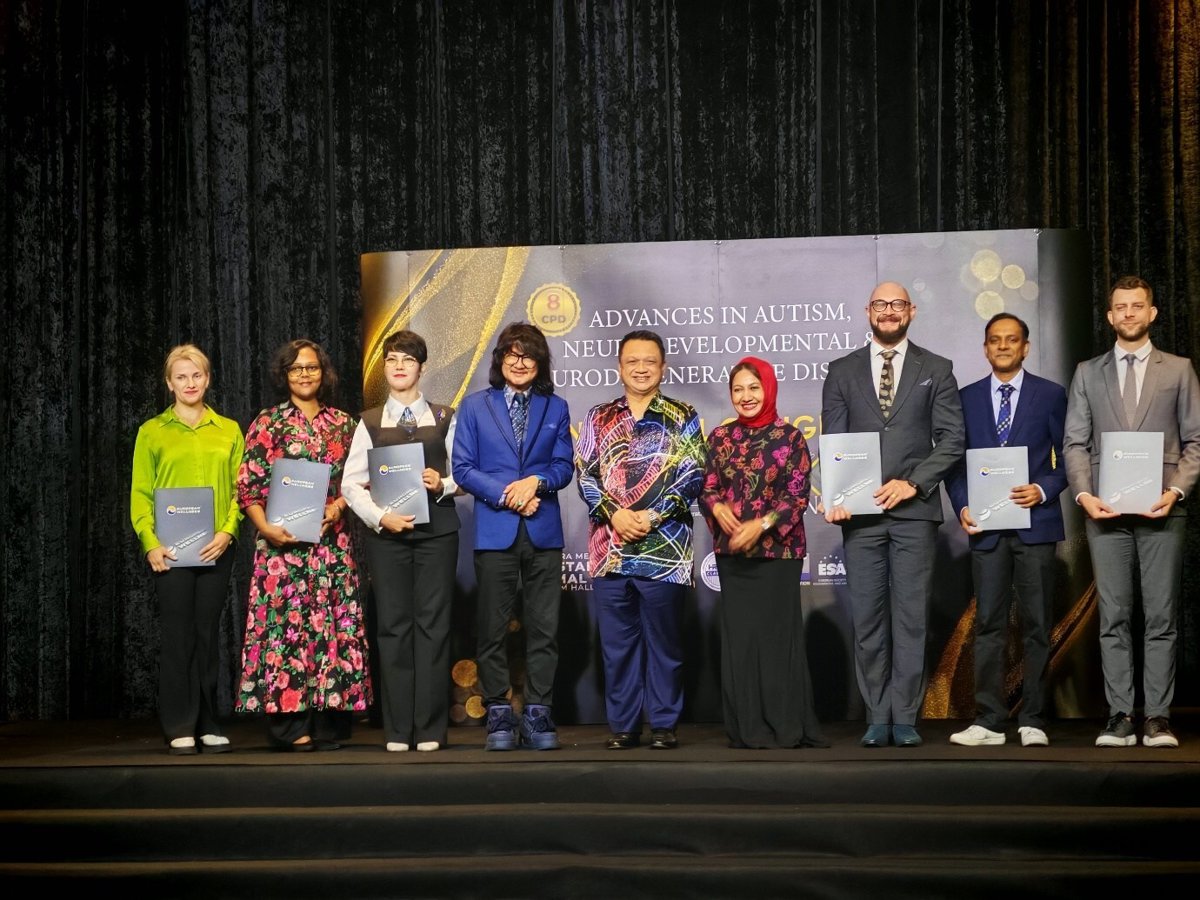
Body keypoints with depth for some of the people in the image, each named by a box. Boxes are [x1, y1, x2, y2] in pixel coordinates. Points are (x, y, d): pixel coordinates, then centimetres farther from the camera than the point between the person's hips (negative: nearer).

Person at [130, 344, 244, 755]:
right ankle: (180, 728, 4)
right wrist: (150, 542, -10)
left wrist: (227, 531, -9)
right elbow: (140, 493, 2)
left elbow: (241, 488, 6)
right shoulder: (152, 431, 6)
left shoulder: (229, 431, 11)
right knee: (177, 636, -2)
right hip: (170, 548, -2)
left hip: (216, 548, 2)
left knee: (208, 635, 5)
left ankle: (208, 724, 11)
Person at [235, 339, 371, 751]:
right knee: (286, 623, -6)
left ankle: (328, 722, 6)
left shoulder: (343, 424, 12)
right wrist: (266, 528, -14)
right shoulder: (268, 423, 4)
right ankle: (290, 726, -1)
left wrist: (337, 506, -5)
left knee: (332, 622, 0)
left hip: (332, 542, 3)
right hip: (284, 543, -3)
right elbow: (247, 487, 0)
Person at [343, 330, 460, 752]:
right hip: (386, 531, 1)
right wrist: (380, 517, -9)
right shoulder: (370, 422, 10)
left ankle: (431, 728, 3)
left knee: (433, 623, -2)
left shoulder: (444, 418, 9)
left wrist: (442, 484, -13)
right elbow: (351, 484, 5)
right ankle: (398, 729, 6)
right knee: (392, 625, 0)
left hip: (436, 528, -1)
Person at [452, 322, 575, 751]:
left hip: (543, 532, 1)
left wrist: (535, 482, -14)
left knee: (544, 627, 1)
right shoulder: (475, 406, 7)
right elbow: (462, 468, 1)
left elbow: (564, 466, 7)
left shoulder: (555, 408, 12)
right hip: (494, 531, -1)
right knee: (493, 627, 2)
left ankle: (538, 715, 7)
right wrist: (506, 495, -11)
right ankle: (499, 714, 10)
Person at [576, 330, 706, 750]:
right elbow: (585, 473, 6)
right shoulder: (598, 418, 13)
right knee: (616, 641, 5)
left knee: (663, 640, 2)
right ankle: (623, 725, 13)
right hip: (609, 549, 2)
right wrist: (615, 513, -10)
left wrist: (651, 516, -12)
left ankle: (663, 724, 10)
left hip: (664, 547, -2)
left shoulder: (682, 418, 6)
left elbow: (692, 477, -2)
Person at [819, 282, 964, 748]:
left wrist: (913, 483, -9)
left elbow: (951, 439, 3)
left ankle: (904, 718, 4)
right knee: (867, 618, 2)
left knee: (910, 617, -1)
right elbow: (832, 442, 8)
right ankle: (877, 717, 8)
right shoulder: (842, 371, 12)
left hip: (913, 509, -1)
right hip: (860, 512, 1)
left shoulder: (936, 370, 9)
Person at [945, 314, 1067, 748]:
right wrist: (962, 507, -3)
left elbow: (1068, 457, 5)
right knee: (988, 625, 1)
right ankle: (988, 721, 4)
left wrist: (1043, 491, -12)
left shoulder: (1050, 395, 6)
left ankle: (1033, 721, 8)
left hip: (1036, 522, -1)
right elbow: (955, 460, 11)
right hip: (986, 527, 1)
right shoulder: (966, 397, 11)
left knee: (1037, 626, 2)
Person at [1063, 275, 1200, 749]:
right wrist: (1083, 493, -6)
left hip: (1161, 511, -1)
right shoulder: (1088, 373, 13)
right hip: (1106, 512, 1)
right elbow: (1075, 442, 9)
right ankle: (1120, 716, 4)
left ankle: (1157, 718, 4)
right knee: (1113, 617, 1)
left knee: (1161, 617, 0)